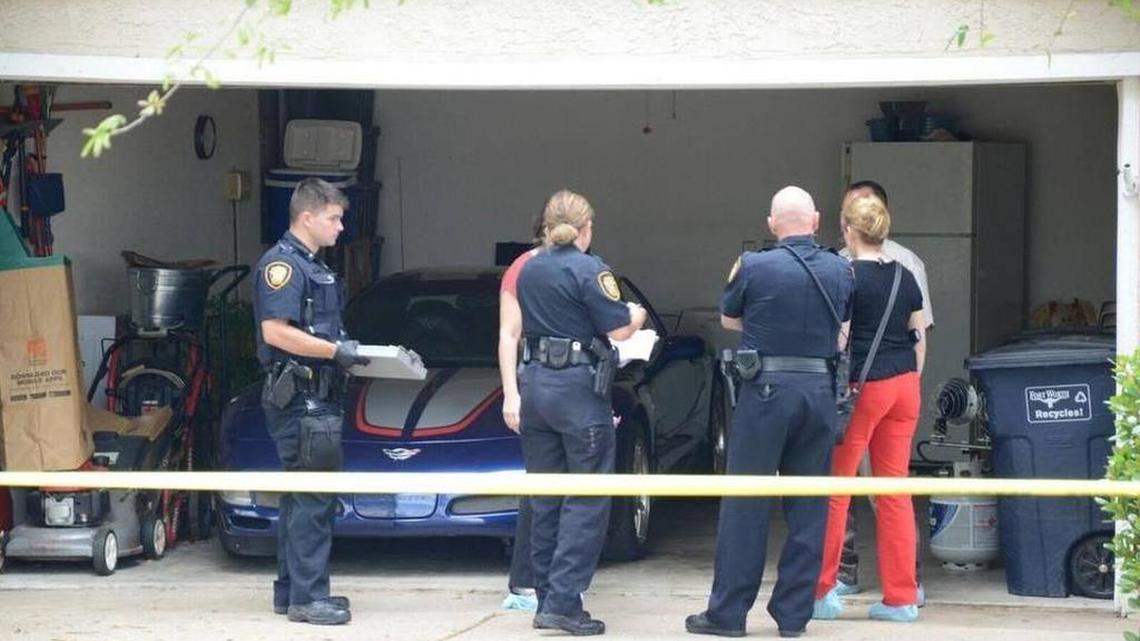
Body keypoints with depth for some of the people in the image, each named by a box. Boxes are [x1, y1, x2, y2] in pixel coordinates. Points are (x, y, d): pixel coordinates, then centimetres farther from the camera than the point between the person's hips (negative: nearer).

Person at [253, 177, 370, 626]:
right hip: (300, 398, -11)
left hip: (319, 399, 11)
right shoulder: (282, 263, -11)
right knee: (313, 498, -11)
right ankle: (307, 596, -10)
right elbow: (275, 331, -21)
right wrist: (335, 350, -19)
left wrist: (349, 351, 11)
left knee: (302, 498, 14)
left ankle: (291, 591, 20)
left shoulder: (312, 267, 21)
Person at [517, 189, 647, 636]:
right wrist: (637, 315, 12)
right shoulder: (588, 270, -11)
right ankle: (562, 602, -10)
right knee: (585, 501, -3)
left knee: (545, 499, 12)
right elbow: (619, 330, -8)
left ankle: (547, 598, 15)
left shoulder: (529, 270, 10)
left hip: (535, 381, 7)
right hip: (579, 386, -7)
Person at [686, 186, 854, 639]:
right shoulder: (841, 272, 3)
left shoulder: (754, 267, -8)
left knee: (746, 505, 2)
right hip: (820, 392, 4)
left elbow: (728, 320, 8)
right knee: (809, 507, 8)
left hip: (767, 389, -4)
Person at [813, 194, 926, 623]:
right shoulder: (905, 278, 9)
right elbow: (920, 339, 13)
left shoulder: (847, 277, -9)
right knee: (895, 489, 9)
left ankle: (822, 591, 4)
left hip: (863, 386, -6)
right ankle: (901, 597, 9)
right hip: (904, 387, 6)